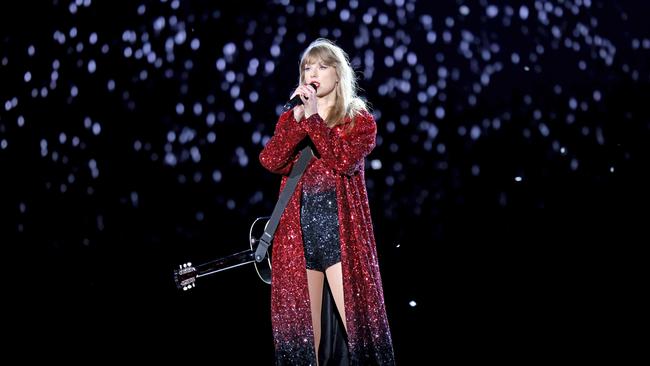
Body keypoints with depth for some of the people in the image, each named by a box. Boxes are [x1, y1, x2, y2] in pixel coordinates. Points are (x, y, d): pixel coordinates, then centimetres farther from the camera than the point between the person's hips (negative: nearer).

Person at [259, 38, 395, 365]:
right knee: (303, 327, 6)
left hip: (341, 232, -3)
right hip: (298, 233, 3)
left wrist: (314, 118, -11)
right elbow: (270, 161, -3)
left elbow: (345, 160, -15)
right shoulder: (290, 118, 15)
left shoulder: (359, 120, 5)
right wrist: (298, 118, -10)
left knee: (357, 325, -6)